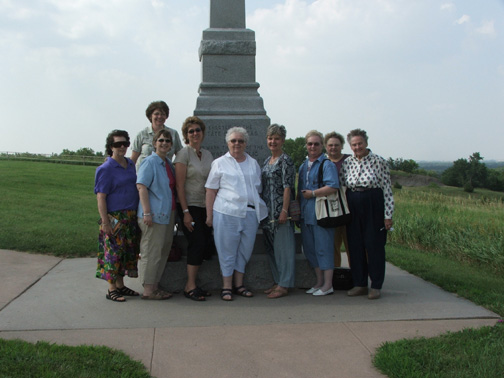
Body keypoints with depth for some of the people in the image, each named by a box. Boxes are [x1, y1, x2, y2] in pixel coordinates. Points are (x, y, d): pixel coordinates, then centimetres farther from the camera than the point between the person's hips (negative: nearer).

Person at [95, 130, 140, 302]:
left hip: (130, 217, 7)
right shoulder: (106, 169, -10)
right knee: (113, 251, -3)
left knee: (127, 251, 12)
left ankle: (120, 285, 23)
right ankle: (112, 289, 6)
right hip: (114, 218, -7)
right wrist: (105, 221, -19)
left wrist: (140, 214, 16)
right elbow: (100, 197, -13)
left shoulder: (131, 164, 12)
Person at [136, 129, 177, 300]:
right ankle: (148, 290, 3)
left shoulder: (168, 164, 16)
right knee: (151, 252, -4)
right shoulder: (149, 162, -10)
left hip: (167, 215, 9)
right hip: (153, 215, -9)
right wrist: (147, 212, -24)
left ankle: (155, 285, 22)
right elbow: (141, 187, -17)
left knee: (163, 251, 13)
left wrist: (174, 213, 19)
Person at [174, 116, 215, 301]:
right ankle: (190, 286, 0)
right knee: (197, 242, -11)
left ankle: (190, 283, 13)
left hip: (205, 207, 6)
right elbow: (180, 185, -11)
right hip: (189, 205, -6)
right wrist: (186, 212, -16)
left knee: (209, 244, 0)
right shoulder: (183, 154, -6)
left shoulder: (207, 154, 13)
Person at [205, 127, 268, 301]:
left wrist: (260, 209, 14)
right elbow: (211, 190, 2)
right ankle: (226, 286, 11)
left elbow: (258, 189, 21)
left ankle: (239, 284, 21)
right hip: (226, 213, -3)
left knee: (245, 250, 8)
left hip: (250, 213, 4)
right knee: (227, 251, 0)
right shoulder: (220, 163, 5)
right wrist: (209, 215, -3)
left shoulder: (253, 163, 16)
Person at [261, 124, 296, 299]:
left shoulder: (285, 160, -9)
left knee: (283, 246, -4)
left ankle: (284, 285, 2)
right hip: (268, 211, 9)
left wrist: (284, 211, -20)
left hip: (280, 210, -9)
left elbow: (287, 187, -14)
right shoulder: (267, 161, 15)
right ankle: (278, 281, 22)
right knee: (271, 247, 12)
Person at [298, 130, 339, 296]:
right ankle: (319, 282, 22)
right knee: (309, 248, 11)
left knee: (323, 247, -4)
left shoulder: (327, 164, -7)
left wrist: (313, 193, -15)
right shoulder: (303, 166, 17)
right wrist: (298, 209, 15)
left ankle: (327, 285, 5)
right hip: (306, 213, 8)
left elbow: (333, 187, -20)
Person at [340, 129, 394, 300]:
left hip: (373, 207, -4)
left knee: (374, 245, 0)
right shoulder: (346, 163, 8)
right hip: (353, 208, 4)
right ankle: (360, 284, 17)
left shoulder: (379, 162, -4)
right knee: (355, 245, 6)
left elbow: (387, 190, -4)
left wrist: (388, 215, -8)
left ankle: (376, 286, 10)